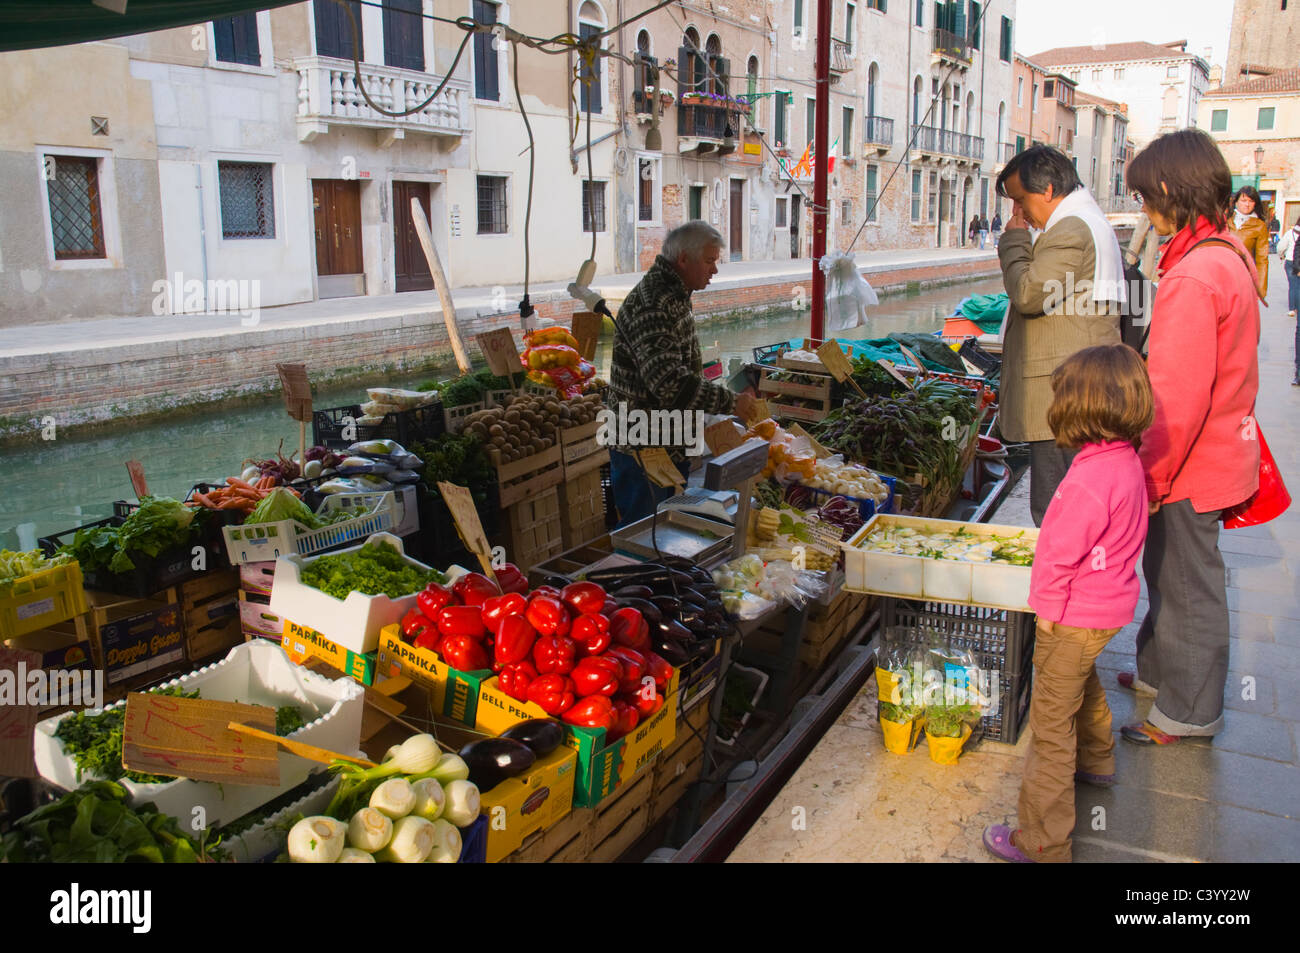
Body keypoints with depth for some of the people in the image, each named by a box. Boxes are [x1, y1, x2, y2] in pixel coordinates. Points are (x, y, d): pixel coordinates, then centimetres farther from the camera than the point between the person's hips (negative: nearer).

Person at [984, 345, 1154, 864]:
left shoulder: (1089, 479, -31)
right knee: (1084, 687, 34)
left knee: (1051, 724, 0)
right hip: (1109, 603, 10)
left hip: (1073, 618, -10)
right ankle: (1096, 762, 60)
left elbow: (1061, 556, -25)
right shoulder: (1127, 461, -1)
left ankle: (1043, 843, 9)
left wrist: (1047, 608, -10)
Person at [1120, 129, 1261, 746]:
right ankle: (1159, 672, 41)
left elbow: (1179, 399, -26)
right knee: (1167, 570, 23)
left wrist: (1151, 477, -17)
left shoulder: (1193, 277, -25)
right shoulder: (1229, 254, 7)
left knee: (1188, 584, 5)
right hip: (1221, 449, 9)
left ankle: (1188, 711, 21)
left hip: (1191, 465, -9)